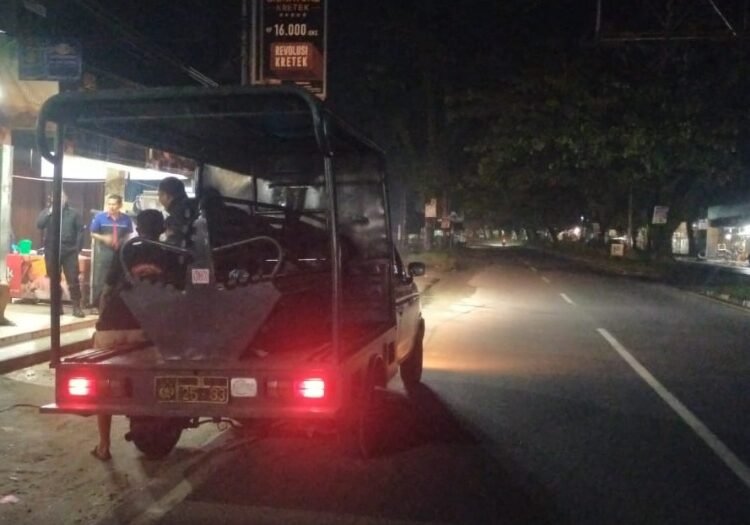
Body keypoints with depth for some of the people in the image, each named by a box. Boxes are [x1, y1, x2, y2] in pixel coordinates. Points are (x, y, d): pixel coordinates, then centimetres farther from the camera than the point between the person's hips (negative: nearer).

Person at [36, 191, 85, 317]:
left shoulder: (74, 213, 7)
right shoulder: (47, 212, 9)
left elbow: (80, 230, 4)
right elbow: (39, 224, -8)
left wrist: (77, 247, -5)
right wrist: (49, 211, -16)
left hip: (69, 251, -1)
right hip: (52, 251, 1)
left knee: (73, 280, -5)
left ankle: (77, 307, -2)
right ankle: (57, 306, 14)